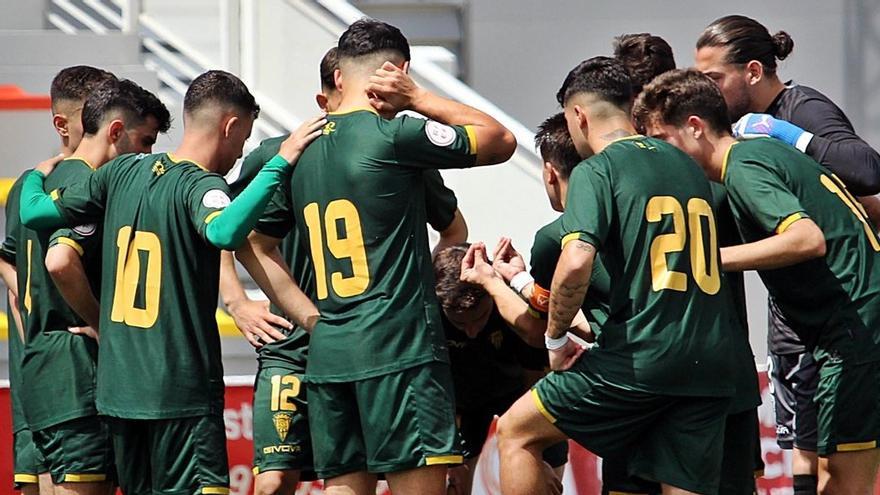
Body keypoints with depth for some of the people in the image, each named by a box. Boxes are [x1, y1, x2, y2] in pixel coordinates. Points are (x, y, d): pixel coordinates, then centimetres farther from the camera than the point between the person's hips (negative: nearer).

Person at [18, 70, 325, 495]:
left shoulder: (123, 171, 8)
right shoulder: (201, 184, -12)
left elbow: (34, 214, 12)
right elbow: (223, 232, -35)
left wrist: (37, 175, 34)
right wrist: (280, 163, -29)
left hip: (117, 386, 7)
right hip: (182, 391, -7)